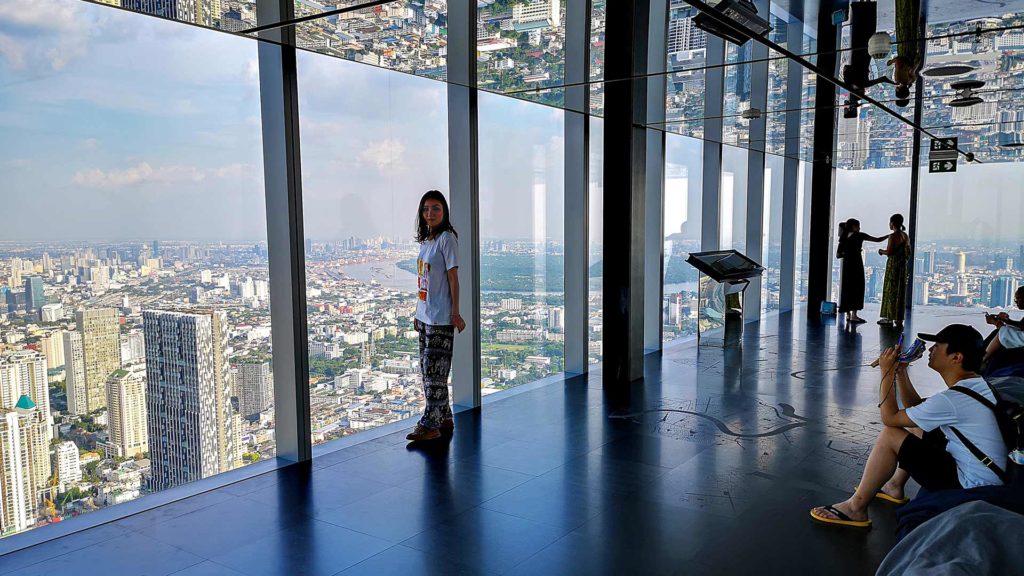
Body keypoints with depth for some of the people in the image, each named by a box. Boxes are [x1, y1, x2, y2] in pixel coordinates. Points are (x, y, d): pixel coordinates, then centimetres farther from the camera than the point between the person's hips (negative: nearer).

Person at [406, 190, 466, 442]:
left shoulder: (447, 238, -10)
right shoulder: (426, 240, 13)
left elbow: (453, 278, -12)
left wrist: (455, 313, -14)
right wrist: (418, 313, 16)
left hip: (441, 317, -9)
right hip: (425, 315, 9)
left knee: (434, 369, -5)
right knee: (427, 368, 13)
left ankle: (430, 424, 3)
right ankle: (444, 419, 23)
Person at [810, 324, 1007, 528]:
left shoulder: (953, 399, -26)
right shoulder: (977, 385, 4)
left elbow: (890, 417, -16)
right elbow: (915, 408, 12)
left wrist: (887, 373, -10)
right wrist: (900, 372, 3)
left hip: (968, 488, -10)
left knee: (889, 436, -11)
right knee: (917, 426, 20)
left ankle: (856, 507, 0)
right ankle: (895, 487, 30)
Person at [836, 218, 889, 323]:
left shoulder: (843, 238, 9)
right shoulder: (859, 236, -4)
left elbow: (838, 255, 6)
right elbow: (877, 240, -2)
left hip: (846, 265, 5)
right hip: (856, 264, -5)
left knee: (847, 289, 9)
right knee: (857, 288, -2)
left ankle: (848, 314, 11)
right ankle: (854, 315, -5)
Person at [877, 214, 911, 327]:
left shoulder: (893, 236, -14)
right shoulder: (906, 236, 10)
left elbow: (889, 252, -19)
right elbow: (907, 253, 15)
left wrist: (882, 251, 1)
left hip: (893, 265, -7)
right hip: (903, 265, 7)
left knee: (890, 290, 0)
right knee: (900, 291, 10)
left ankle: (889, 318, 3)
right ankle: (899, 319, 12)